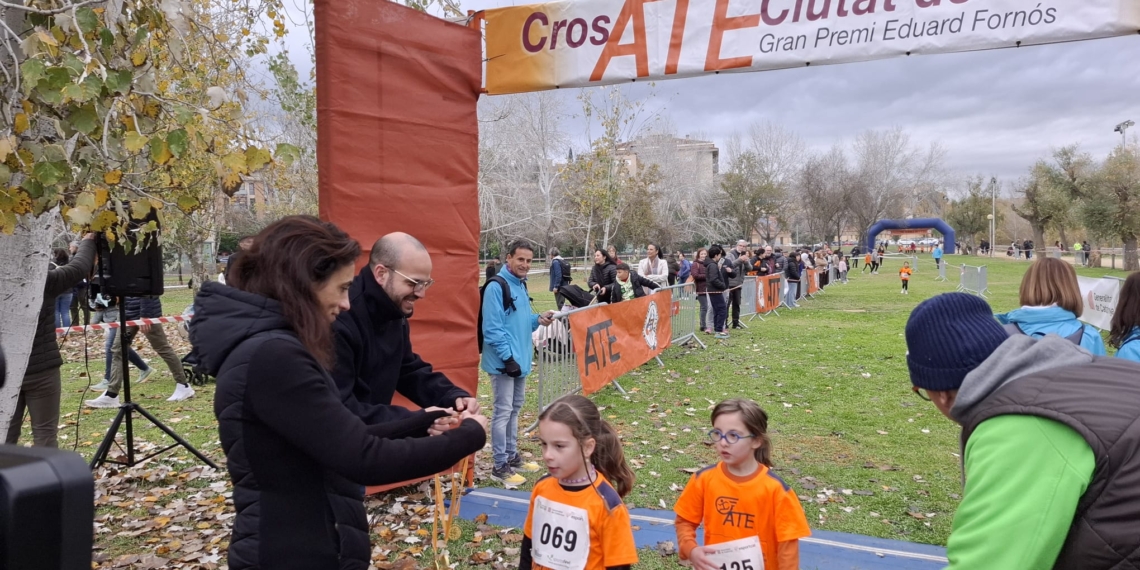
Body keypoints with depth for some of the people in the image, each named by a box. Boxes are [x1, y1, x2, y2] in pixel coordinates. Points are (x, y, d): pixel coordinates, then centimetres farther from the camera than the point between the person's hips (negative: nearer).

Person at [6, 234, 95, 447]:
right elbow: (79, 268, -4)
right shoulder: (42, 281, -15)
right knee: (44, 432, 4)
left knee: (7, 433, 14)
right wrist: (87, 241, 13)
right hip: (40, 370, -5)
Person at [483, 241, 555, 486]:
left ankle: (511, 454, 31)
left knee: (515, 408, 18)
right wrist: (507, 357, -22)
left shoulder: (521, 285, 11)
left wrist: (537, 320, 1)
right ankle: (500, 466, 4)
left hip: (521, 358, 9)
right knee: (503, 411, -4)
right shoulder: (496, 287, -17)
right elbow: (492, 328, -21)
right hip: (503, 361, -9)